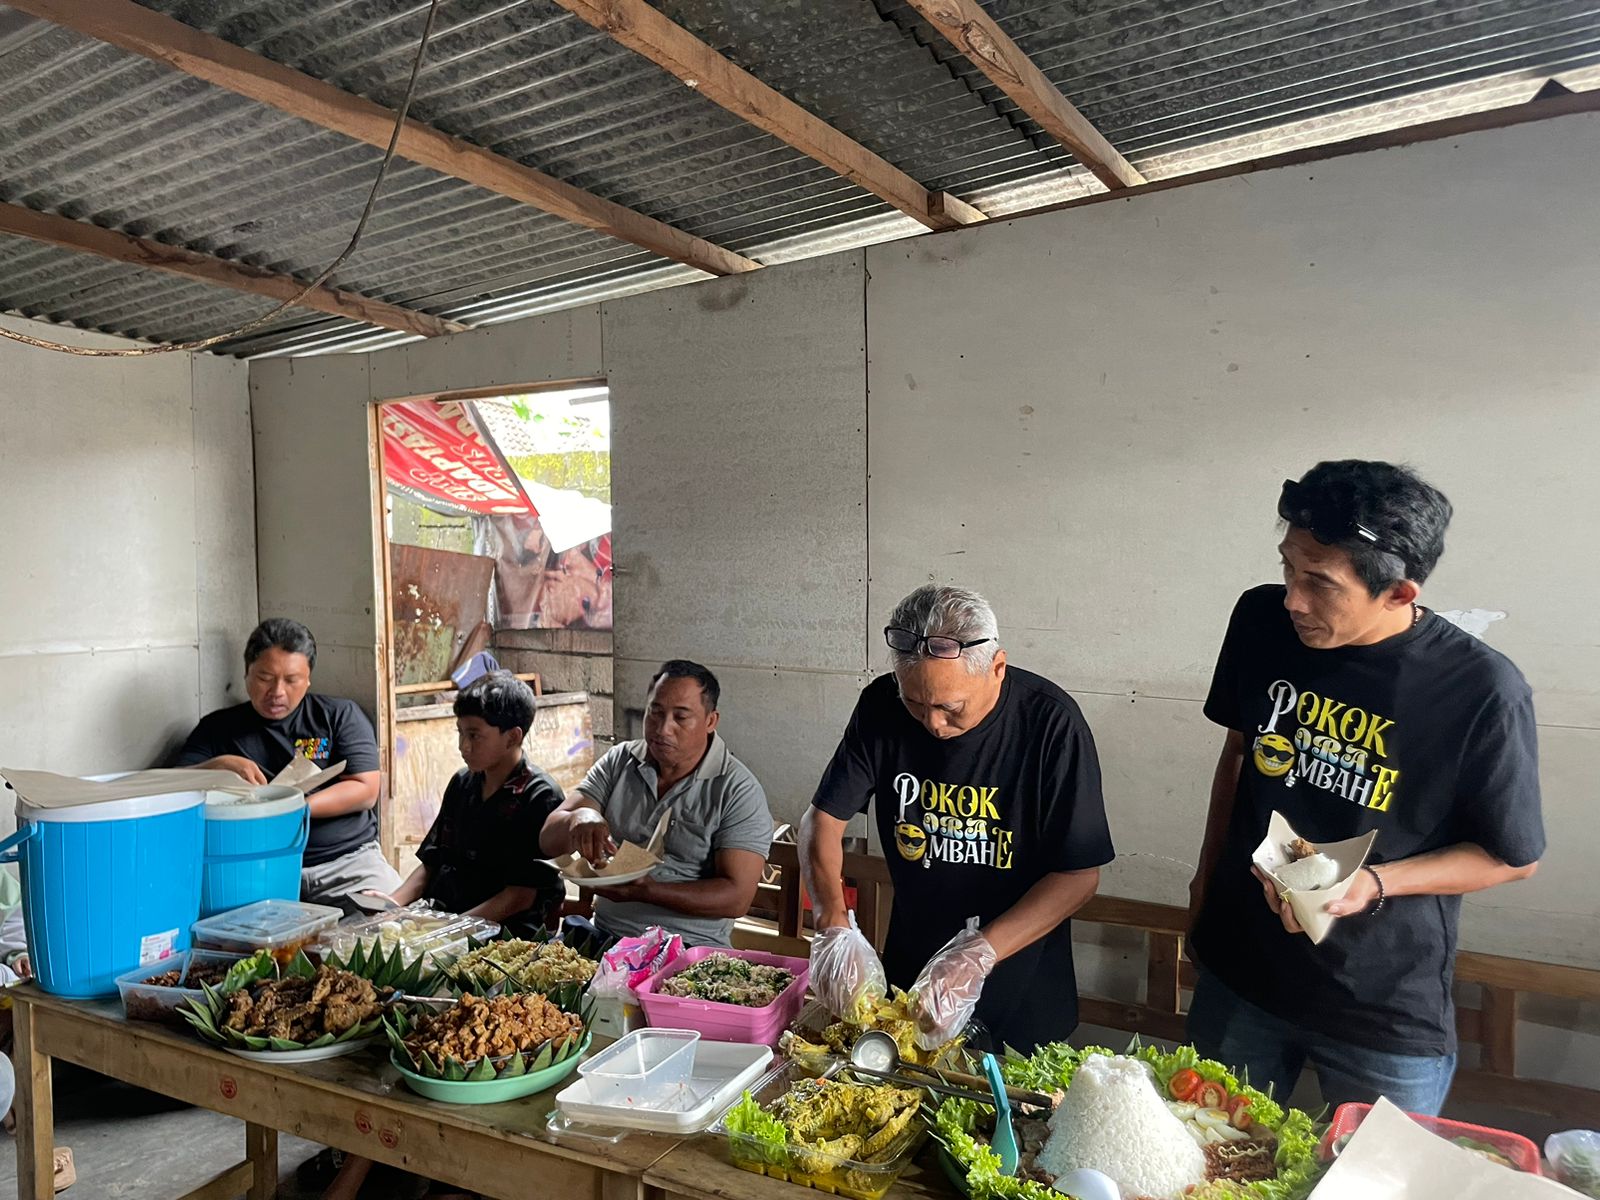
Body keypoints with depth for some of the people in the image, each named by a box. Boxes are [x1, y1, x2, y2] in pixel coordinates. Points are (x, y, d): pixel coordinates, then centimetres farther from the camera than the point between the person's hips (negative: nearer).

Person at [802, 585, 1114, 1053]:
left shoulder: (1050, 722, -22)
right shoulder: (882, 706, -12)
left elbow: (1080, 875, -19)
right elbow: (822, 820, -7)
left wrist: (979, 954, -29)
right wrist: (833, 923, -23)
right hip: (907, 975, 3)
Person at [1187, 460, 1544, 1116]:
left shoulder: (1482, 690, -21)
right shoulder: (1262, 620, -9)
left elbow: (1513, 855, -8)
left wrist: (1373, 883, -23)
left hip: (1389, 1014, -3)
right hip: (1239, 975, 4)